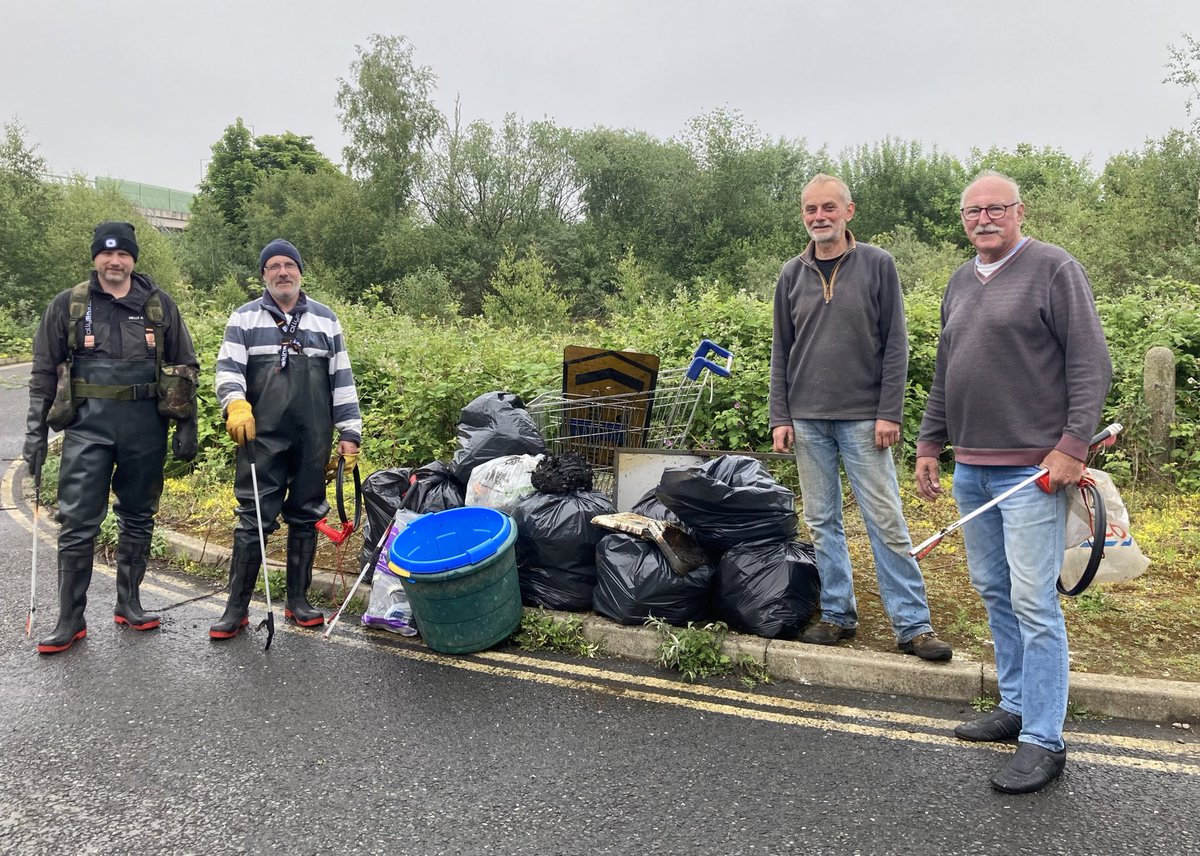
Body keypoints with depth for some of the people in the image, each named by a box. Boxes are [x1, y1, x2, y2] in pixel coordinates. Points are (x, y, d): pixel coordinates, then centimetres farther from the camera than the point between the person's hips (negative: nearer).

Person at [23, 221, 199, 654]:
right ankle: (70, 620, 7)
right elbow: (44, 373, 8)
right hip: (88, 426, -1)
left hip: (145, 428, 1)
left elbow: (186, 368, 8)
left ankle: (129, 604, 24)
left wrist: (187, 426, 2)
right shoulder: (68, 305, 5)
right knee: (77, 524, -3)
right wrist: (35, 430, 2)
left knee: (138, 518, 10)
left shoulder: (159, 305, 5)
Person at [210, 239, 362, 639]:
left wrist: (350, 433, 7)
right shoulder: (244, 318, 9)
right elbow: (228, 368, 0)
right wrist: (235, 403, -21)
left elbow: (342, 379, 12)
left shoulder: (326, 319, 13)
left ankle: (298, 601, 20)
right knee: (253, 520, -1)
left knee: (306, 518, 8)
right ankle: (237, 608, 7)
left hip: (313, 440, 2)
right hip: (261, 438, -2)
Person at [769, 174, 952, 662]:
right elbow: (781, 352, 11)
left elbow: (895, 344, -1)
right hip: (808, 420, 4)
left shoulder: (877, 265, 1)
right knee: (822, 522, 8)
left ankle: (913, 624, 6)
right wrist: (780, 418, 4)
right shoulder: (792, 275, 9)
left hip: (863, 417, -3)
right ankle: (838, 614, 19)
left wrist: (890, 412, -8)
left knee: (886, 522, -2)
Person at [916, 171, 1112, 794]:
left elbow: (1091, 364, -9)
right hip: (970, 468, 8)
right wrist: (929, 444, 18)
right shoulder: (959, 283, 17)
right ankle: (1016, 706, 27)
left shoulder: (1054, 269, -4)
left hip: (1032, 469, -7)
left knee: (1032, 603, -6)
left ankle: (1043, 740, 3)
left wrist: (1073, 445, -16)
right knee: (992, 591, 13)